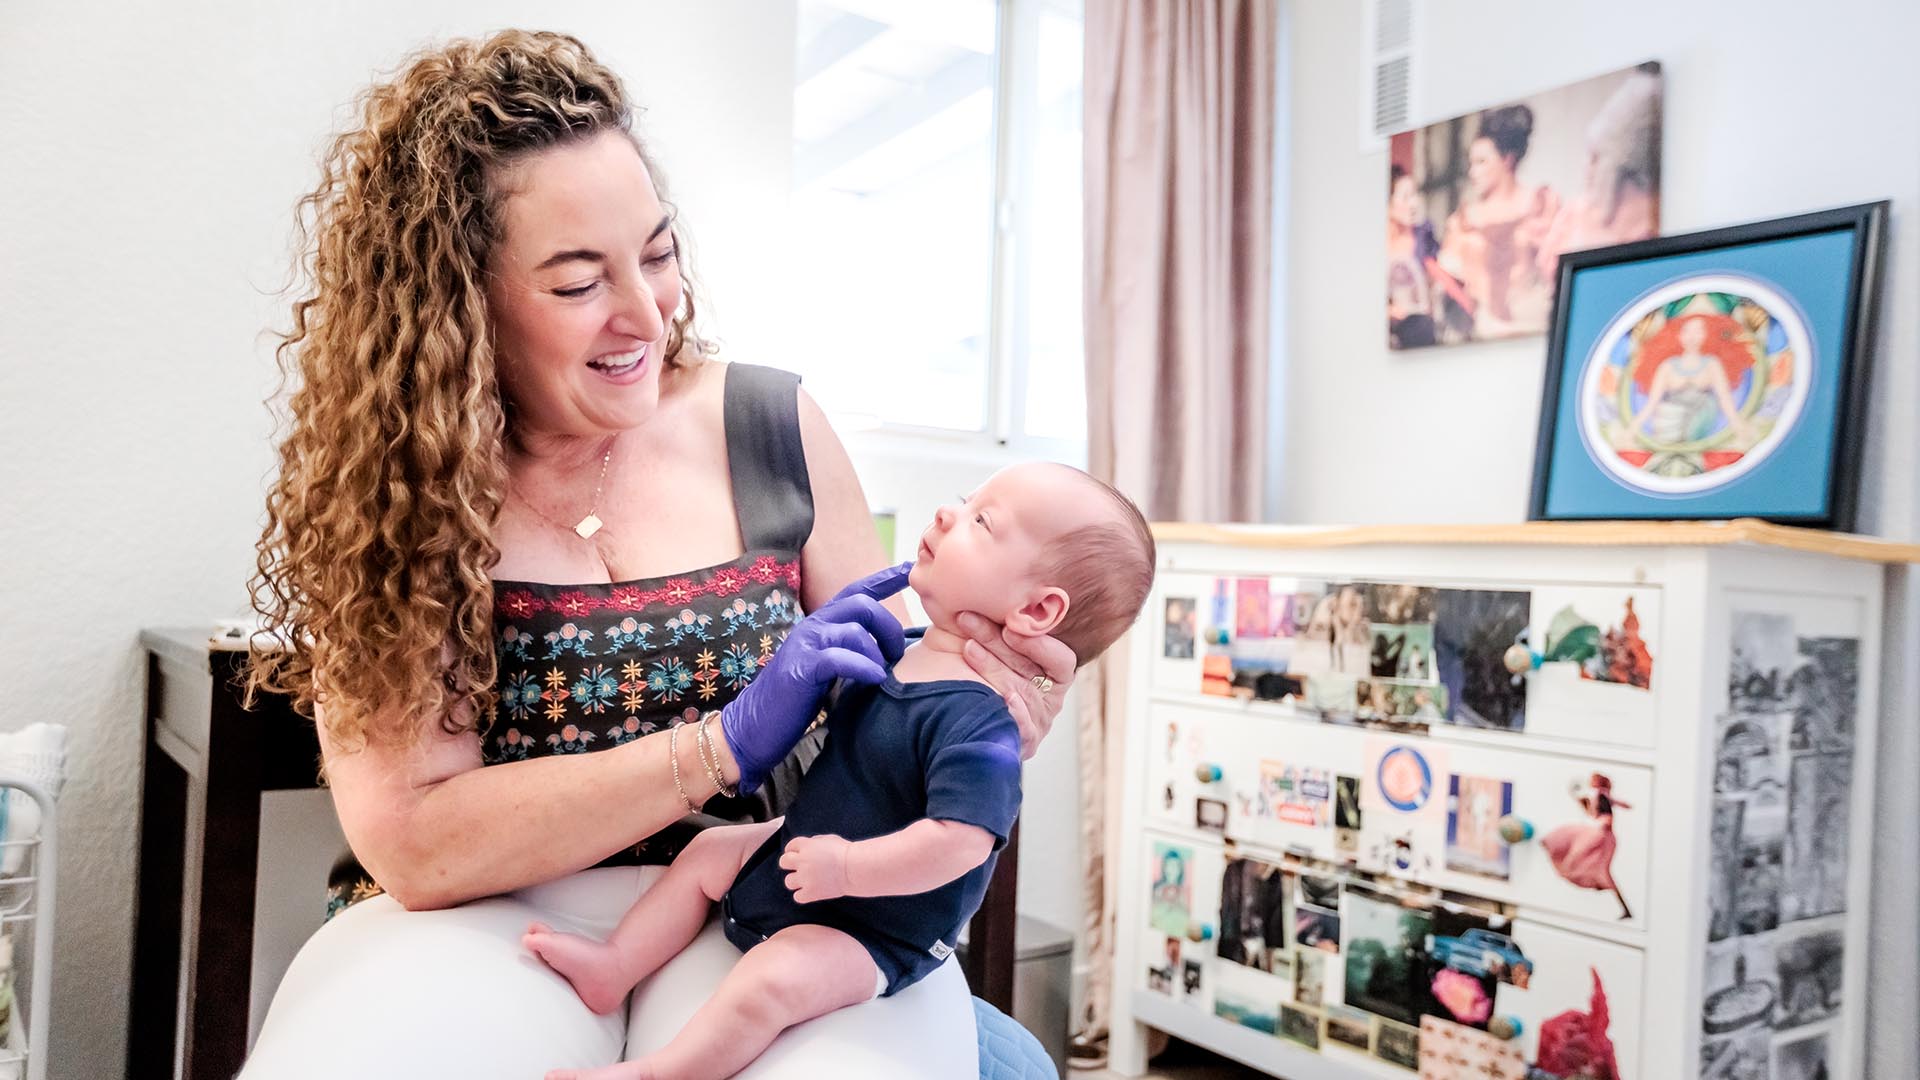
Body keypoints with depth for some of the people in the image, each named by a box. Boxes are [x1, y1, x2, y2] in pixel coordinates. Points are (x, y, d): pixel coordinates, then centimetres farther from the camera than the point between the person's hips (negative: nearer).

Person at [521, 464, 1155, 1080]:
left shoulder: (979, 721, -31)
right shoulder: (903, 654, -2)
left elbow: (960, 840, -38)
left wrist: (848, 868, -34)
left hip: (872, 932, -10)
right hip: (801, 860, 10)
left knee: (770, 981, -28)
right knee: (708, 850, 18)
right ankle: (615, 966, 25)